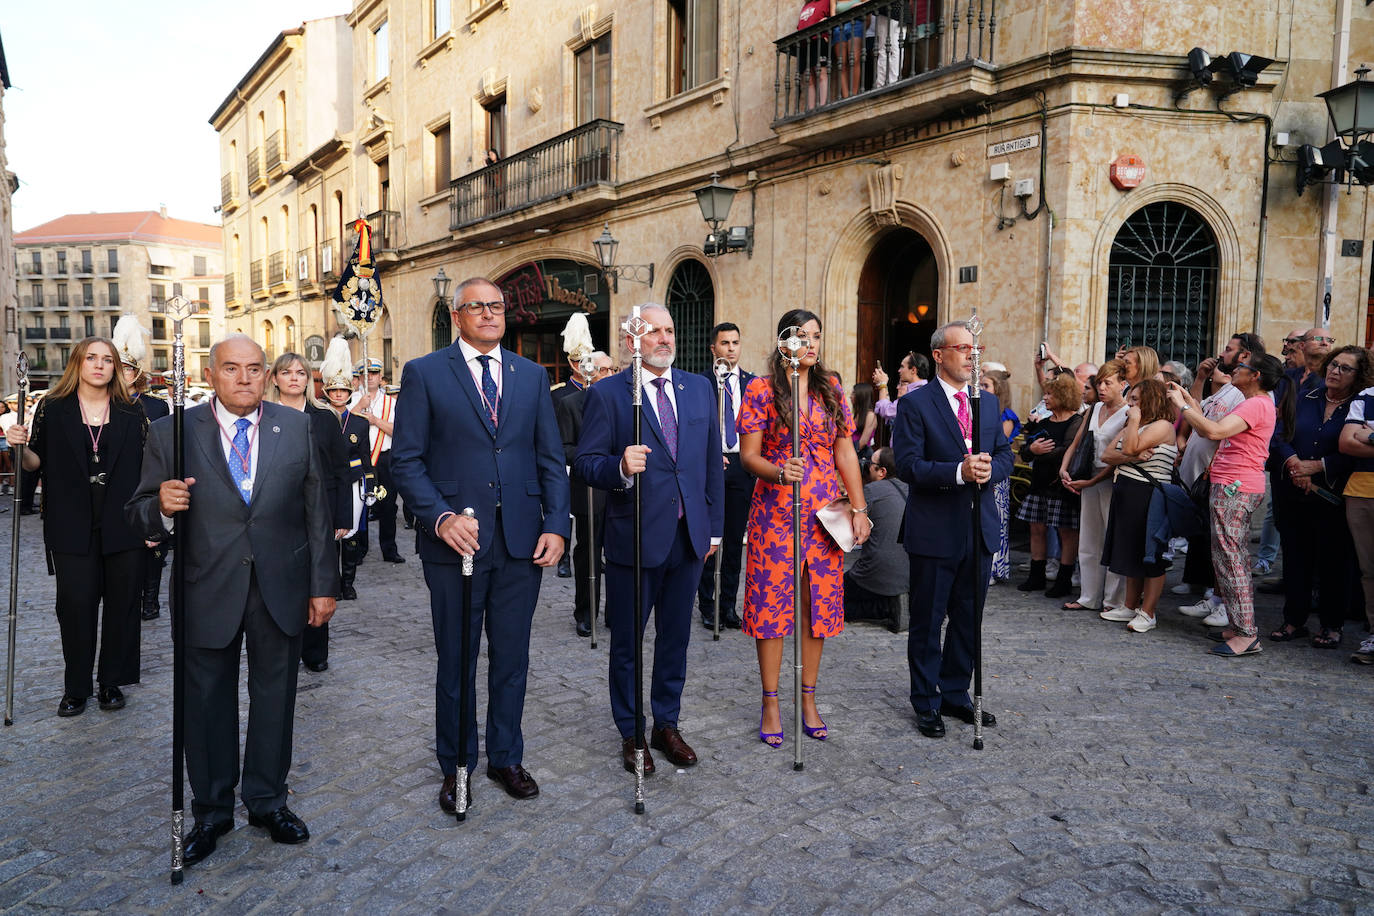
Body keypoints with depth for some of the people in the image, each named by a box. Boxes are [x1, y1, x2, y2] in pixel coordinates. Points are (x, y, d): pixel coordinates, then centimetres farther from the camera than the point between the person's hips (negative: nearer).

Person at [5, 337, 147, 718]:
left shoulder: (131, 413, 6)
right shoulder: (52, 409, 5)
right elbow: (37, 464, 8)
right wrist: (21, 446, -14)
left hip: (122, 525, 1)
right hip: (72, 526, 0)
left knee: (122, 604, 5)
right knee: (76, 605, 1)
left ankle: (112, 681, 19)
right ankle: (75, 687, 15)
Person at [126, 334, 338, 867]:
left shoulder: (296, 428, 1)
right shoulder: (172, 433, -3)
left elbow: (316, 511, 2)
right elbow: (141, 513, 0)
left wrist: (323, 584, 0)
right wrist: (162, 507, -24)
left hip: (281, 591, 1)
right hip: (207, 592, -1)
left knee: (275, 697, 13)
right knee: (207, 702, 12)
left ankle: (268, 801, 33)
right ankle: (211, 811, 31)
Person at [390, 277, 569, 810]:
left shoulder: (532, 375, 10)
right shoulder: (424, 374, 0)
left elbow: (551, 460, 8)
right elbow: (406, 460, -4)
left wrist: (557, 526, -3)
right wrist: (440, 518, -18)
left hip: (522, 543, 3)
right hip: (456, 541, -2)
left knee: (511, 658, 13)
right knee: (456, 662, 11)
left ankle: (506, 757, 31)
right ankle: (456, 766, 29)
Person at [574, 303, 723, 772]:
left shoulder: (698, 387, 8)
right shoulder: (606, 394, -6)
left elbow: (712, 461, 11)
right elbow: (585, 462, -9)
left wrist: (714, 526, 10)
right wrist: (619, 468, -30)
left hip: (688, 536, 4)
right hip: (634, 538, -4)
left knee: (675, 638, 15)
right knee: (627, 644, 9)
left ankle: (667, 724, 32)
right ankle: (631, 733, 26)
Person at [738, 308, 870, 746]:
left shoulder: (831, 389, 9)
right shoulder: (761, 390, -2)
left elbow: (845, 453, 9)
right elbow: (749, 455, -5)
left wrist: (859, 507, 3)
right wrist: (778, 471, -25)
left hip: (825, 512, 4)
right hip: (776, 511, -3)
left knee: (819, 604, 7)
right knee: (772, 604, 0)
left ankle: (808, 701, 19)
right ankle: (771, 704, 13)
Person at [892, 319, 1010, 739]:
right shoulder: (915, 404, -7)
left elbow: (1005, 454, 11)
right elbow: (907, 464, -15)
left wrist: (990, 468, -11)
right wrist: (959, 472, -26)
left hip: (980, 528, 6)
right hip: (935, 531, -6)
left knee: (968, 619, 15)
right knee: (927, 621, 6)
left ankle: (955, 695, 30)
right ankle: (927, 703, 19)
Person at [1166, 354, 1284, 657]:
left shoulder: (1256, 405, -14)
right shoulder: (1254, 404, 20)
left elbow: (1214, 431, -27)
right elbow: (1209, 432, 19)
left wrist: (1183, 405, -17)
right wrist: (1191, 404, 18)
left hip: (1235, 487, -11)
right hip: (1235, 486, 11)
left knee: (1229, 558, -10)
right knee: (1236, 557, 14)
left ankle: (1246, 635, -8)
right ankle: (1240, 626, 20)